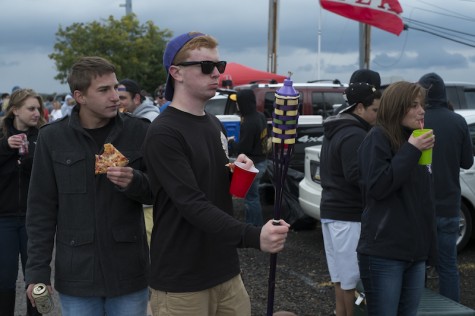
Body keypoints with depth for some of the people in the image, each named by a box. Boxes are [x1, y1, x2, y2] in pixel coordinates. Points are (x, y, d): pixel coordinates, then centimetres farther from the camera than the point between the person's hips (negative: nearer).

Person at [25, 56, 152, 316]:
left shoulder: (137, 131, -2)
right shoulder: (52, 137, -2)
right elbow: (41, 209, 1)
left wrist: (134, 182, -18)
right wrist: (37, 270, -2)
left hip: (129, 273, 1)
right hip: (76, 275, 0)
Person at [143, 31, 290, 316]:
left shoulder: (215, 124, 11)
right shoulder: (163, 134, -15)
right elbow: (193, 205, -24)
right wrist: (253, 237, -34)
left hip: (226, 273, 7)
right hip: (182, 282, -7)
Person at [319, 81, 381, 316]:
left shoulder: (335, 131, 17)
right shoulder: (355, 135, -17)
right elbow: (357, 176, -25)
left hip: (331, 210, 10)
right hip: (349, 216, -10)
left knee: (341, 277, 16)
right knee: (353, 279, -3)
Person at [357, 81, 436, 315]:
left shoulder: (416, 140, 16)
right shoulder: (378, 138, -7)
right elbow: (377, 187, -18)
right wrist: (411, 150, -17)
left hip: (415, 250, 7)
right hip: (384, 252, -7)